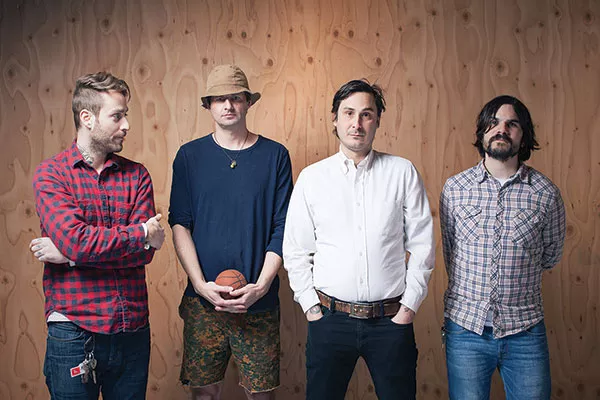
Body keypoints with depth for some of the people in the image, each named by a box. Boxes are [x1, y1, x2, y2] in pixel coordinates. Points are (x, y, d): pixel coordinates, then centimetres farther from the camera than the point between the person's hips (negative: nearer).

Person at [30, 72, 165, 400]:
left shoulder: (136, 175, 5)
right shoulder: (50, 173, -3)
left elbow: (146, 251, -7)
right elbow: (76, 240, -19)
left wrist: (68, 252, -13)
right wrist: (142, 234, -10)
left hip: (133, 331, 3)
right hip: (73, 332, -3)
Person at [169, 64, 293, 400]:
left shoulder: (275, 155, 2)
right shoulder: (190, 155, 5)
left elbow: (282, 230, 0)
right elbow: (179, 224, 1)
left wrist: (260, 286, -11)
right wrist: (201, 284, -10)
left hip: (259, 301, 0)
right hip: (203, 299, 1)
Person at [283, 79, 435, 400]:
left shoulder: (403, 173, 1)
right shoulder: (311, 178, 2)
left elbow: (422, 247, 2)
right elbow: (296, 252, 5)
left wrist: (409, 306, -2)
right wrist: (311, 308, -1)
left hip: (391, 320, 0)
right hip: (330, 319, 1)